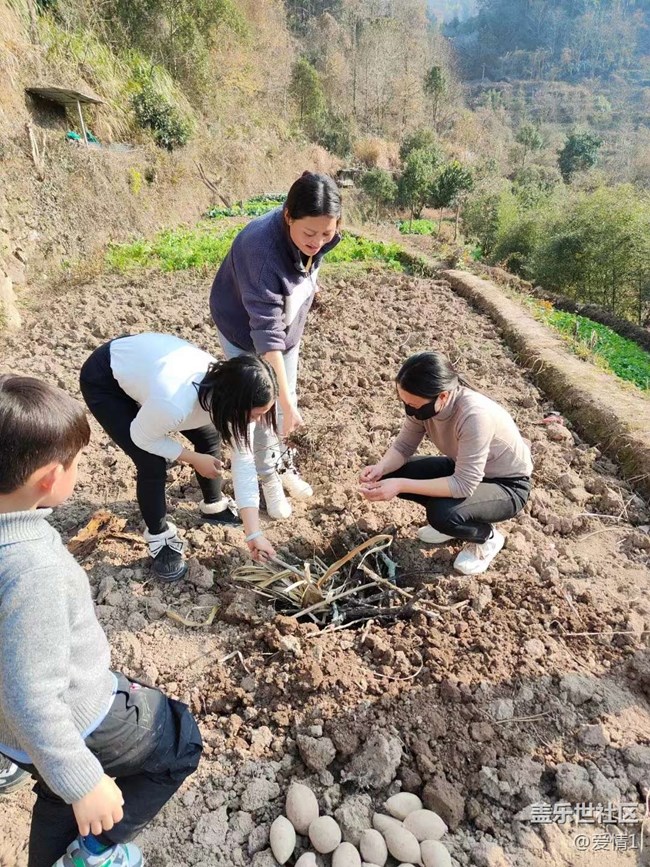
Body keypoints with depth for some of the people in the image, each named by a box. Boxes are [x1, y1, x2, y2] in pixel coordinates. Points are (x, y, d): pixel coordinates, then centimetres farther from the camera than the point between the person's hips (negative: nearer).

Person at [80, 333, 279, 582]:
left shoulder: (231, 391, -22)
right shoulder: (174, 403, -43)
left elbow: (244, 461, -15)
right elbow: (142, 437, -21)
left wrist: (254, 533, -14)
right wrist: (194, 458, -12)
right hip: (104, 380, -6)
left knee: (209, 438, 5)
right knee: (152, 464, -14)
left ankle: (214, 505, 31)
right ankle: (159, 537, 12)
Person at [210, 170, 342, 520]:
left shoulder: (318, 237, -19)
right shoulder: (260, 246, -38)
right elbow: (265, 329, -39)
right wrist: (286, 401, -41)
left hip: (287, 331, 6)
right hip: (246, 334, -5)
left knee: (284, 406, 14)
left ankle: (279, 464, 39)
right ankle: (269, 476, 26)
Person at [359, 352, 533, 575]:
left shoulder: (474, 416, -38)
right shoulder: (424, 403, -18)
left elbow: (464, 485, -36)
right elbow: (403, 446, -7)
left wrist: (401, 485, -39)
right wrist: (381, 468, -28)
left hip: (508, 484, -6)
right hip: (463, 469, 7)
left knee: (443, 515, -33)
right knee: (393, 474, -11)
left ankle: (487, 537, 2)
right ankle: (450, 522, 11)